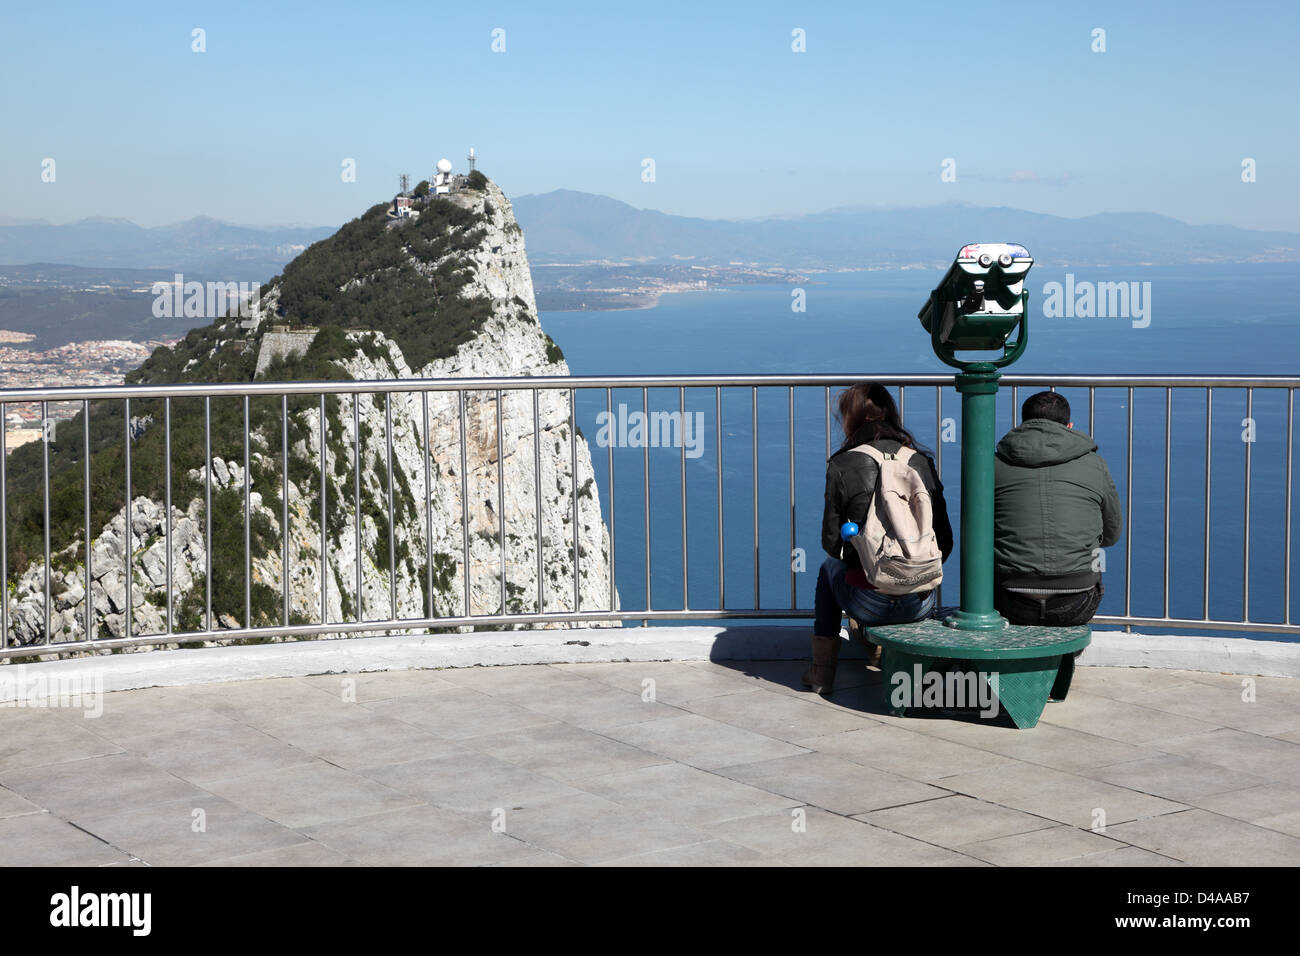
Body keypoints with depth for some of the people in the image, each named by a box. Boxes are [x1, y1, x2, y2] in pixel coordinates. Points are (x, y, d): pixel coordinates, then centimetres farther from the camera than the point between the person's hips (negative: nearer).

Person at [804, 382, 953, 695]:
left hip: (869, 604, -2)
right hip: (920, 605, 2)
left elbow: (831, 543, 0)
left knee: (830, 567, 32)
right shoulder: (922, 462, 4)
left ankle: (822, 671, 35)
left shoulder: (842, 466, -4)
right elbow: (944, 541, 4)